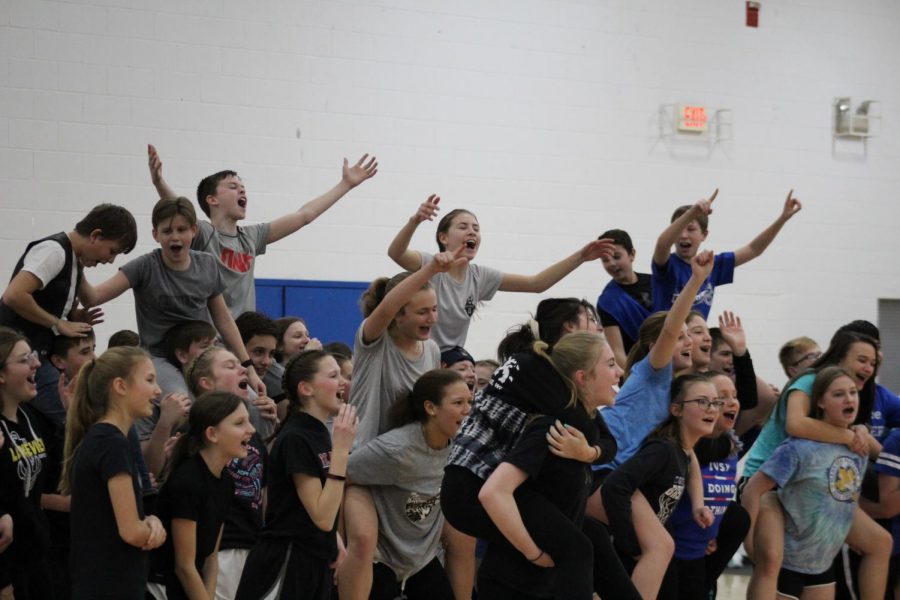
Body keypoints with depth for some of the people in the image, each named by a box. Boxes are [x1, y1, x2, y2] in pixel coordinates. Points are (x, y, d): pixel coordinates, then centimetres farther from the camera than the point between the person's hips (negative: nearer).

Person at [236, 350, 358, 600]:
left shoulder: (320, 433, 11)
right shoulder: (295, 439, -16)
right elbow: (322, 517, -20)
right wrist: (341, 449, -21)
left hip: (316, 563, 9)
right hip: (286, 565, -9)